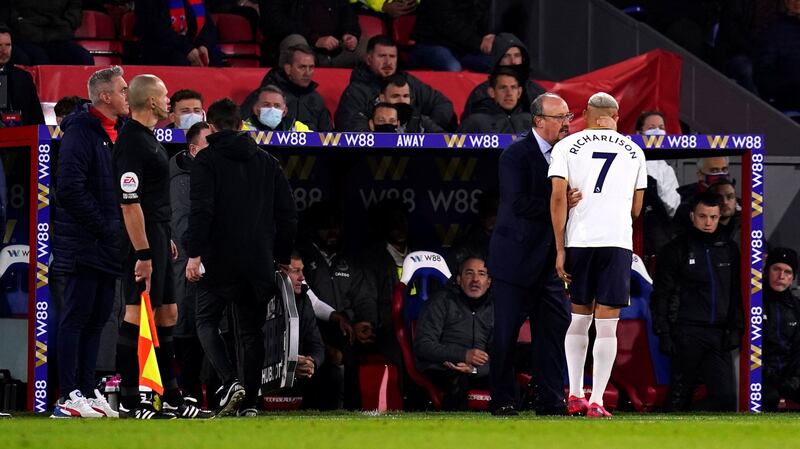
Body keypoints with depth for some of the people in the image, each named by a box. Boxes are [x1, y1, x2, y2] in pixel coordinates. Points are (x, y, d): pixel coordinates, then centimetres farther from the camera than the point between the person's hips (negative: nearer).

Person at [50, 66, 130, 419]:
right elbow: (70, 188, -19)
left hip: (109, 244, 9)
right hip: (84, 244, -9)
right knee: (76, 317, -7)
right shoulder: (81, 131, -12)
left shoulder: (119, 131, 16)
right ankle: (68, 397, -8)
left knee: (98, 318, 11)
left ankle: (87, 392, 16)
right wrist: (104, 227, -17)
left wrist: (117, 231, 9)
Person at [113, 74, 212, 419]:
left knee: (167, 314, 13)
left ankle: (171, 396, 18)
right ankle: (129, 401, -5)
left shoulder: (147, 138, 16)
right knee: (137, 315, -8)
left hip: (156, 237, 11)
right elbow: (129, 204, -23)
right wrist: (142, 254, -25)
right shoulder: (132, 142, -18)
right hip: (142, 239, -11)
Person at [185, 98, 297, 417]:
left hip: (220, 259, -4)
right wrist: (283, 258, 18)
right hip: (259, 264, 4)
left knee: (206, 321, 8)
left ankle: (230, 382, -14)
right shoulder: (267, 162, 13)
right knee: (250, 330, 11)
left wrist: (194, 254, -14)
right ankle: (249, 401, 6)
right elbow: (287, 214, 12)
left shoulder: (207, 160, -3)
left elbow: (201, 210, -15)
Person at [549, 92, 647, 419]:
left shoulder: (566, 147, 6)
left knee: (579, 318, 16)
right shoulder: (633, 151, 12)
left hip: (578, 240, 1)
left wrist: (560, 249, 0)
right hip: (618, 241, 0)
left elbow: (558, 198, -4)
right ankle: (596, 401, -6)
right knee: (607, 326, -1)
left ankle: (575, 395, 14)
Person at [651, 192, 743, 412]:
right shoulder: (676, 249, 2)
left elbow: (736, 294, 18)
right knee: (680, 395, -2)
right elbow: (661, 294, 0)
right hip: (687, 334, -4)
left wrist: (735, 329, 7)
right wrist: (663, 333, -7)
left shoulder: (729, 249, 14)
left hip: (719, 334, 4)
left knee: (725, 396, -8)